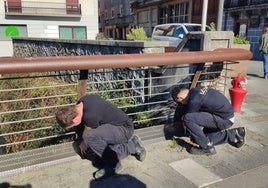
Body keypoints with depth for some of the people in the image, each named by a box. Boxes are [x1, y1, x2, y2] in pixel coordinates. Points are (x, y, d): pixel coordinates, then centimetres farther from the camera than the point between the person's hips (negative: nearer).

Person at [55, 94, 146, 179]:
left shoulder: (90, 116, -31)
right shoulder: (83, 101, -5)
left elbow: (88, 133, -10)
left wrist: (84, 145, 12)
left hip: (125, 129, -10)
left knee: (90, 136, -30)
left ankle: (112, 165, -10)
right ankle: (132, 145, 17)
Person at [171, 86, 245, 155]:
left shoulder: (194, 100, -22)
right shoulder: (196, 90, 6)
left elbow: (187, 118, -6)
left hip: (224, 119, -10)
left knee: (187, 119, -20)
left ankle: (207, 147, -8)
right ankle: (233, 135, 16)